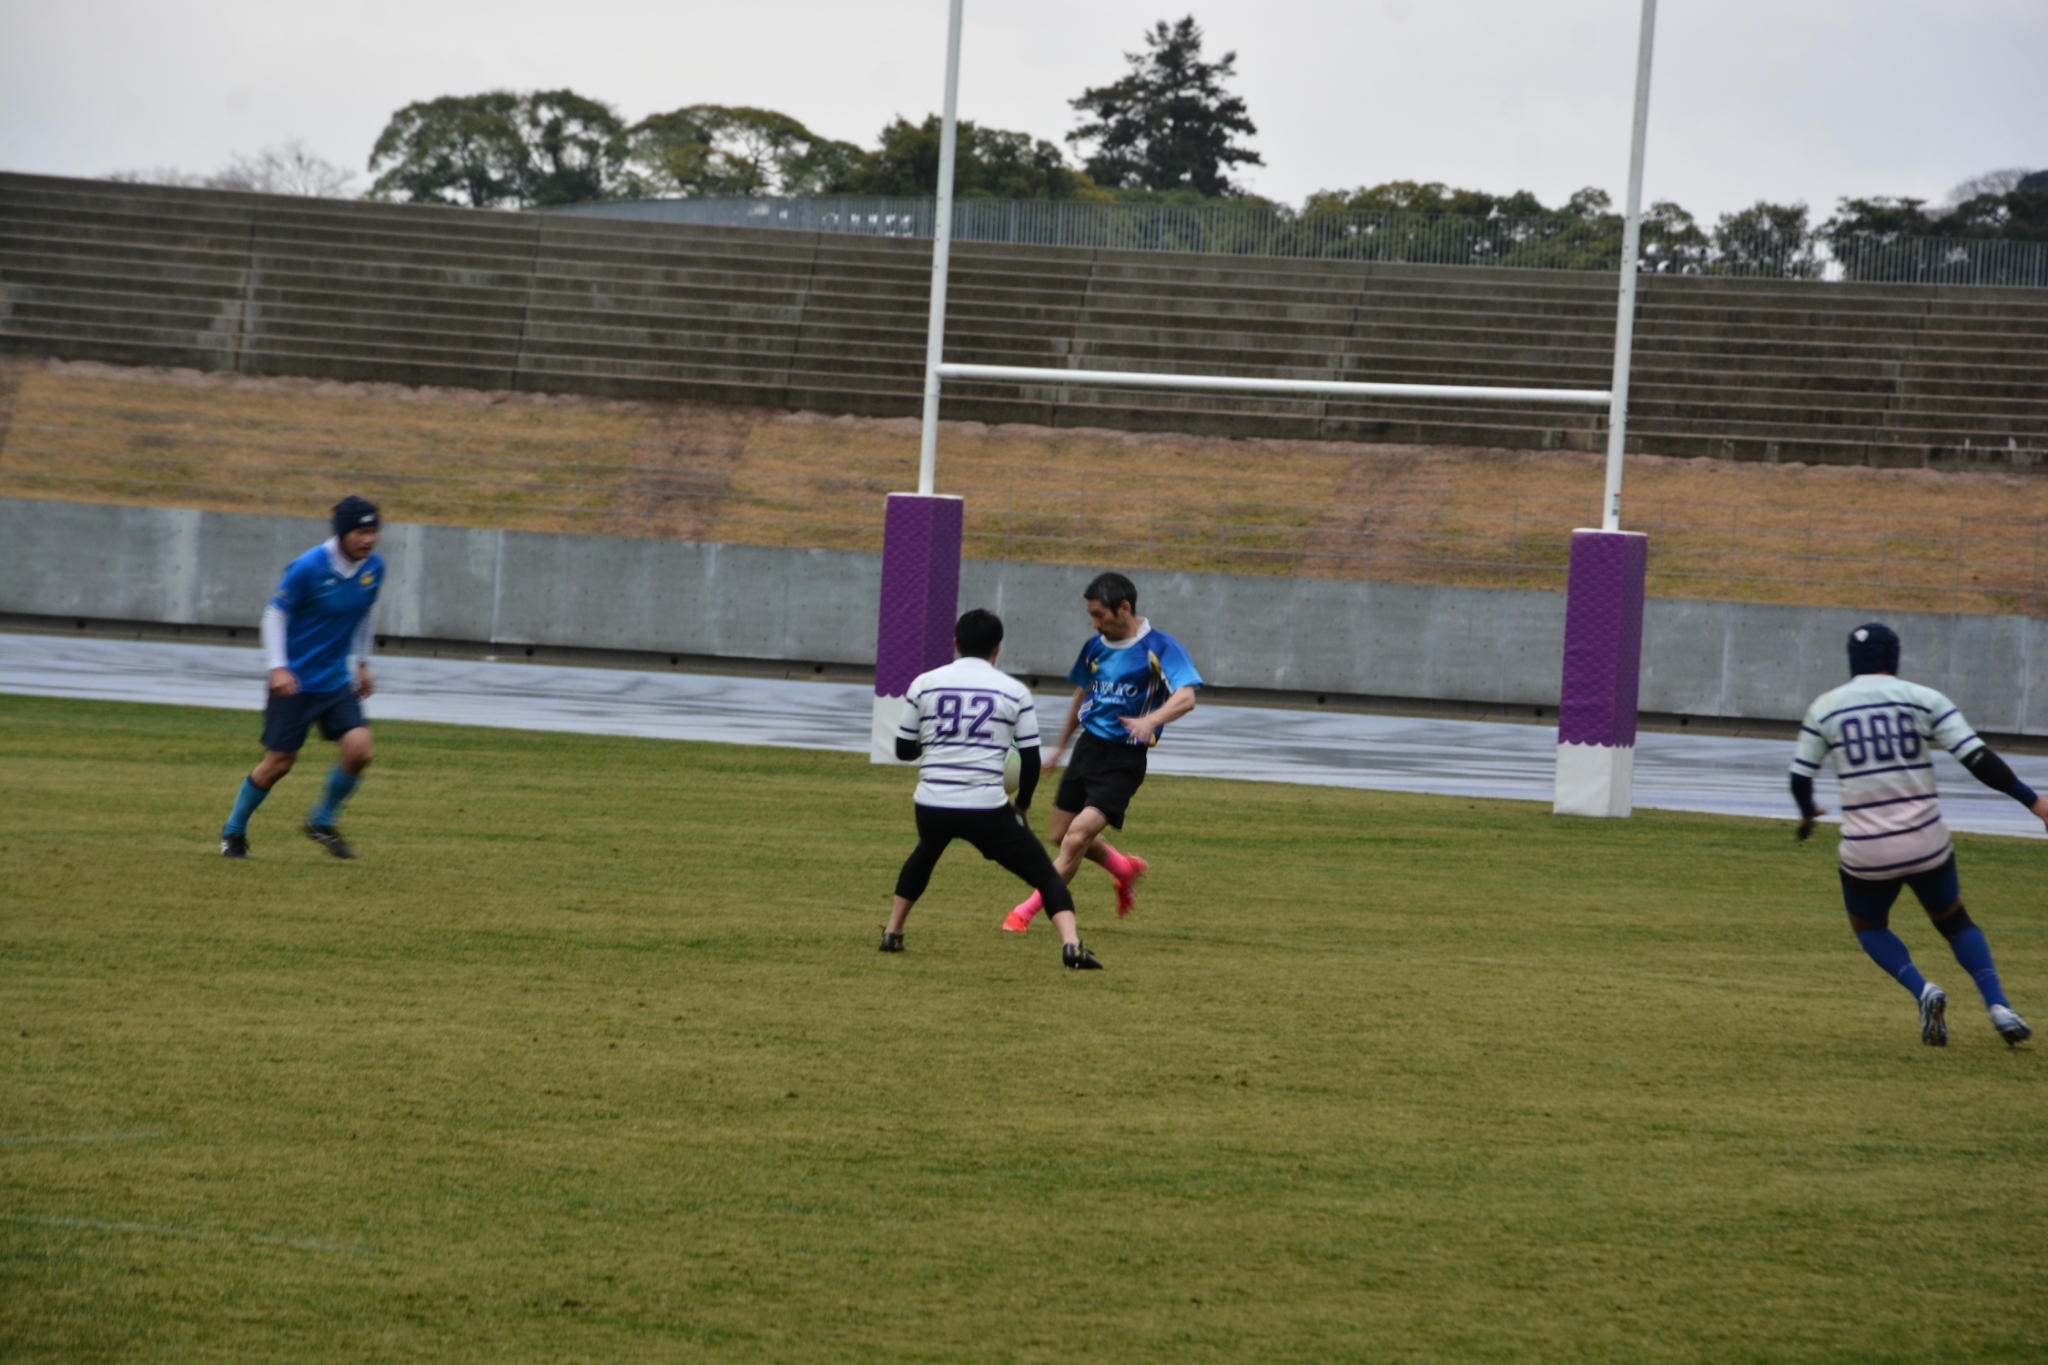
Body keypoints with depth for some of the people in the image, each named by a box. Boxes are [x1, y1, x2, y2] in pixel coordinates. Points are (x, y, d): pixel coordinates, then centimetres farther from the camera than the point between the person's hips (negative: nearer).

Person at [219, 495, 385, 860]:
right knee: (279, 762, -2)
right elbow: (275, 613, -10)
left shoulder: (374, 567, -2)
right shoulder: (308, 567, -19)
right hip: (294, 680, -5)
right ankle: (234, 832, 20)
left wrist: (362, 663, 19)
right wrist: (278, 668, -17)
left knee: (358, 748, -14)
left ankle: (322, 821, 10)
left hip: (336, 680, 5)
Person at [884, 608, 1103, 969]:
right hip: (986, 809, -3)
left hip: (931, 805, 3)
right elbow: (1030, 760, 4)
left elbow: (904, 749, 13)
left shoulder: (924, 683, 6)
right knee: (1045, 874, 5)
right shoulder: (1015, 692, 3)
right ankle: (1071, 943, -17)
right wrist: (1021, 805, 21)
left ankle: (892, 933, 38)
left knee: (924, 855, 36)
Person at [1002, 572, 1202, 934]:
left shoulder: (1160, 647, -12)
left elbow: (1185, 697, -25)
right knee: (1062, 837, 12)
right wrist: (1061, 745, 30)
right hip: (1088, 747, 7)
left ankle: (1026, 912, -7)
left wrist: (1149, 720, -43)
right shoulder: (1095, 646, 8)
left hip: (1124, 758, -7)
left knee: (1078, 836, -16)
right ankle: (1126, 869, 38)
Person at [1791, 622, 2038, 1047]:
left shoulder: (1825, 708, 2)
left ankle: (1922, 991, -1)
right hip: (1927, 847, 1)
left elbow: (1800, 778, 7)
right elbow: (1978, 759, -7)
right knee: (1953, 919, 24)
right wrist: (2032, 800, -1)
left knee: (1868, 926, 26)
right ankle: (1998, 1005, 4)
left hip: (1866, 853, -1)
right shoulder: (1924, 699, -1)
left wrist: (1807, 813, 29)